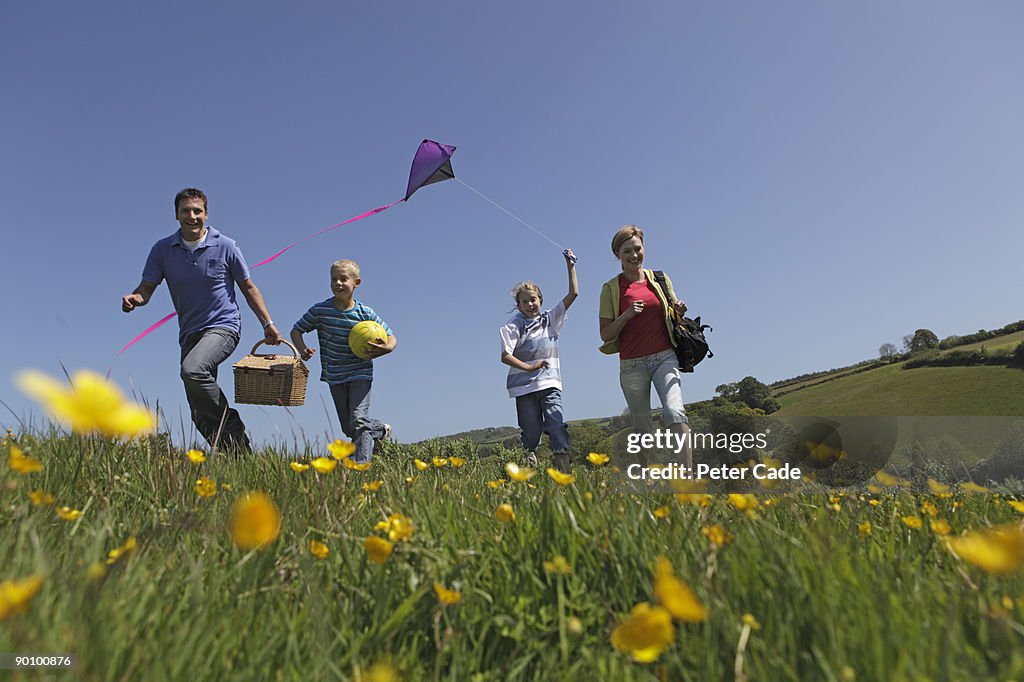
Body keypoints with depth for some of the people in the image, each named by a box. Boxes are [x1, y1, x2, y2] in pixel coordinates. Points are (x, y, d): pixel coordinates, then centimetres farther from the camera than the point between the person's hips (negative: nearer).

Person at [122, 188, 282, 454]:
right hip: (190, 332, 5)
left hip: (223, 326, -4)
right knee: (200, 414, 3)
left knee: (192, 369, -33)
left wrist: (268, 324, 1)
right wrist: (134, 298, -21)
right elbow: (147, 287, 3)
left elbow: (248, 287, 4)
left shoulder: (225, 246, -3)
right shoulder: (162, 249, 3)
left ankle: (232, 428, -15)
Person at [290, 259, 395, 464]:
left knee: (358, 420, -18)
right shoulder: (320, 310, -8)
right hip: (334, 377, 3)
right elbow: (296, 330, 3)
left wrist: (385, 348, -26)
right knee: (348, 429, 14)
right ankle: (379, 429, 41)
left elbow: (390, 337, -2)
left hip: (360, 374, -3)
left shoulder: (365, 313, -10)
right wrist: (302, 349, -18)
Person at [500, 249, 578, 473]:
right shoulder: (513, 326, -1)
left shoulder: (550, 319, 10)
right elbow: (505, 356, -8)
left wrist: (570, 267, 4)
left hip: (550, 383, 2)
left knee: (557, 428, -12)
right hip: (524, 386, -2)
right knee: (531, 434, 4)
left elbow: (573, 294, 7)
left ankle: (564, 474, -14)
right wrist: (529, 367, -16)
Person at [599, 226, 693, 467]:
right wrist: (627, 315, -16)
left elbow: (672, 318, 19)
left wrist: (679, 312, -5)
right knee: (642, 426, 8)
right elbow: (605, 334, 0)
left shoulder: (660, 279, 7)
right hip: (631, 365, 0)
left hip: (664, 358, 1)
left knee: (675, 412, -20)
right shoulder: (611, 288, 1)